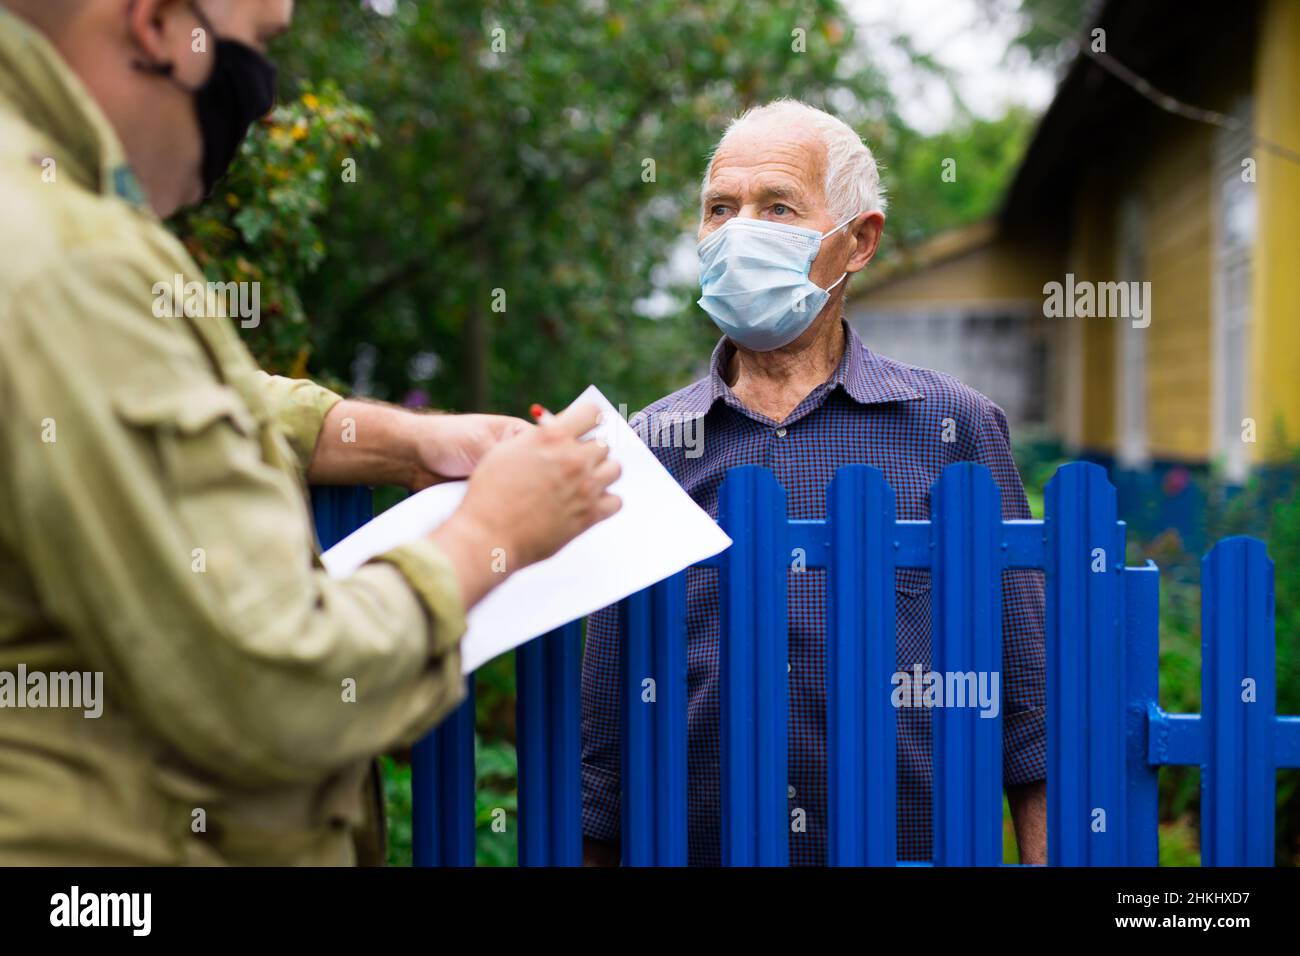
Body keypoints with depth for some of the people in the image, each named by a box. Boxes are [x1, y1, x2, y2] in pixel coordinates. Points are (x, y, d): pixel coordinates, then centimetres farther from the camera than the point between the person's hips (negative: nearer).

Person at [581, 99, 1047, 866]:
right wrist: (599, 847, 5)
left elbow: (1027, 702, 0)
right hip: (697, 843, 2)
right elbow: (608, 719, 7)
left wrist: (1045, 854, -6)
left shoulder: (953, 427, -2)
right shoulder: (647, 446, 2)